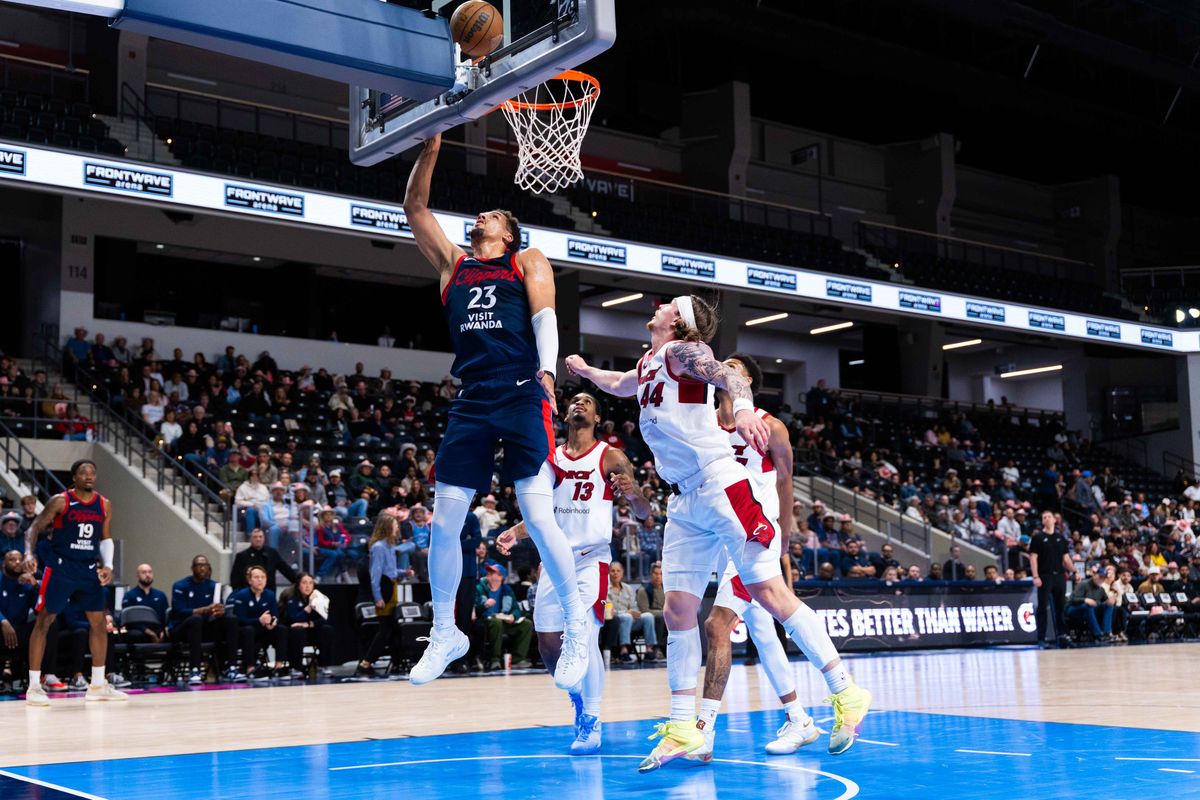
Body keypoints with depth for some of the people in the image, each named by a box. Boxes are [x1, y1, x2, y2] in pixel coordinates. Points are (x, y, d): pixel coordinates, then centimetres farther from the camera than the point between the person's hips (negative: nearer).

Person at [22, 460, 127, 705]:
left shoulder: (104, 505, 5)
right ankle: (34, 686, 0)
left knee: (99, 623, 6)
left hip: (89, 569, 5)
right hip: (60, 567, -5)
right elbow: (34, 529, -7)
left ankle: (98, 685, 16)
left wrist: (107, 565, 0)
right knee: (44, 621, -6)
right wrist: (29, 554, -25)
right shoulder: (60, 501, -9)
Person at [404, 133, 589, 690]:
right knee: (444, 522, 1)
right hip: (471, 401, 4)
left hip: (522, 397, -4)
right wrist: (430, 149, 14)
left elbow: (545, 317, 1)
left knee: (538, 517, -11)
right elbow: (415, 207, 22)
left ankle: (577, 627, 2)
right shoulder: (453, 263, 24)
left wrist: (546, 373, -16)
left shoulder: (528, 261, 14)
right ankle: (445, 633, 15)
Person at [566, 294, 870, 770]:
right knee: (677, 611, 3)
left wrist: (743, 408, -45)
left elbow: (729, 377, -24)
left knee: (770, 593, -10)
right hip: (684, 503, 8)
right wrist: (585, 370, 61)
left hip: (719, 486, -8)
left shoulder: (682, 350, -3)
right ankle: (682, 729, 8)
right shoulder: (647, 364, 21)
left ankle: (846, 695, -2)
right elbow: (620, 386, 46)